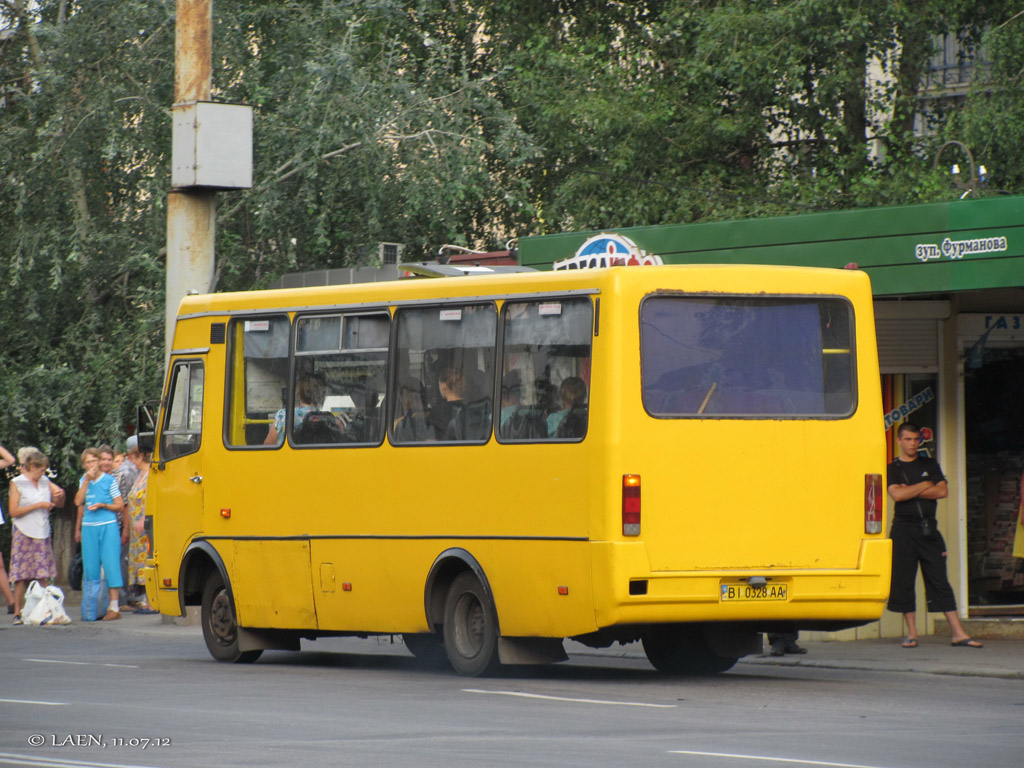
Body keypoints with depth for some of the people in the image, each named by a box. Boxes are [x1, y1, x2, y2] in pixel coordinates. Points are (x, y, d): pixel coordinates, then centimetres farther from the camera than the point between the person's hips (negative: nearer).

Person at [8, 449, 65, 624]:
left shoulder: (45, 482, 13)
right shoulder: (17, 483, -1)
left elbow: (59, 504, 21)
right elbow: (14, 511, -9)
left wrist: (60, 495, -2)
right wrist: (38, 505, -13)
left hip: (42, 534, 5)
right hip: (24, 534, -5)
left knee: (43, 576, -2)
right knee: (21, 576, -6)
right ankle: (18, 613, -1)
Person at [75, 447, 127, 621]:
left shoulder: (109, 480, -1)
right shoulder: (83, 481, 12)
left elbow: (120, 505, 1)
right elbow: (79, 502, -1)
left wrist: (103, 505, -14)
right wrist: (87, 480, -6)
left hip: (108, 526, -4)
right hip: (88, 527, 4)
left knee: (110, 564, -8)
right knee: (90, 566, 4)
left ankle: (114, 606, -8)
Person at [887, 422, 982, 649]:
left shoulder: (929, 465, 14)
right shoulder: (893, 468, 5)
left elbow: (943, 491, 0)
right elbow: (897, 494, -12)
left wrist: (911, 491, -6)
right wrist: (924, 486, -3)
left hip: (928, 528, 2)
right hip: (904, 529, -2)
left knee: (940, 580, -1)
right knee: (904, 581, -2)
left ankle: (958, 632, -4)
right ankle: (911, 633, 6)